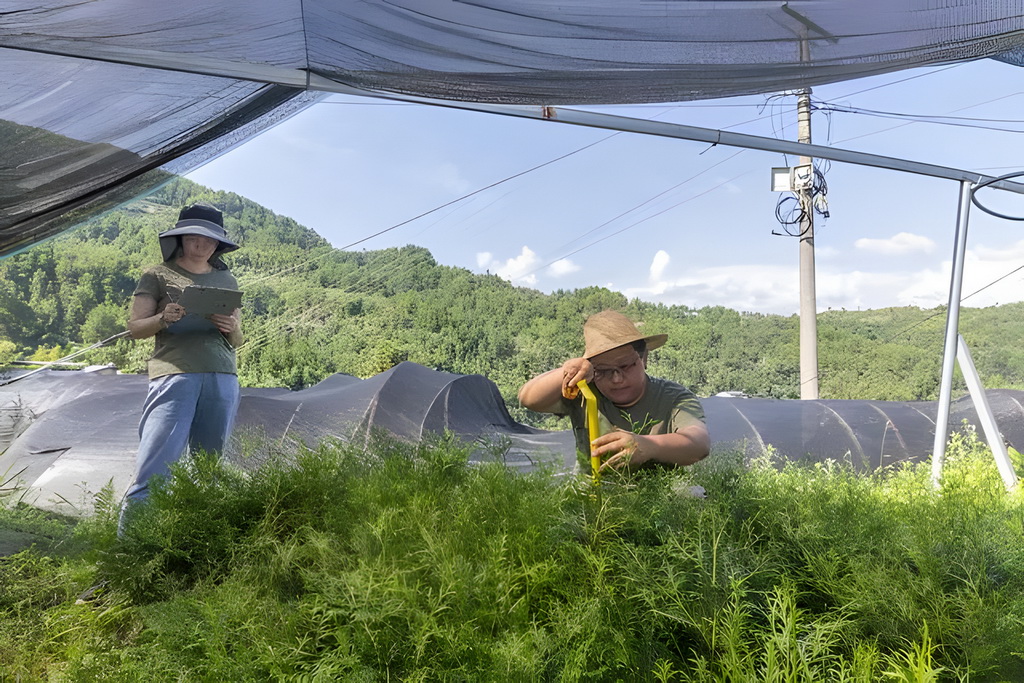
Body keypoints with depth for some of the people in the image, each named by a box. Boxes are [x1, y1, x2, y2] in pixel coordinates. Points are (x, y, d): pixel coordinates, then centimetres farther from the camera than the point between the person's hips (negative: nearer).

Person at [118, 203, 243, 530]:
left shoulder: (227, 281, 19)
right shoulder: (158, 275, 10)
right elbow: (134, 327, 7)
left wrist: (231, 328, -3)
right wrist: (163, 319, -13)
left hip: (223, 379, 4)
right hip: (175, 375, -4)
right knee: (153, 470, -13)